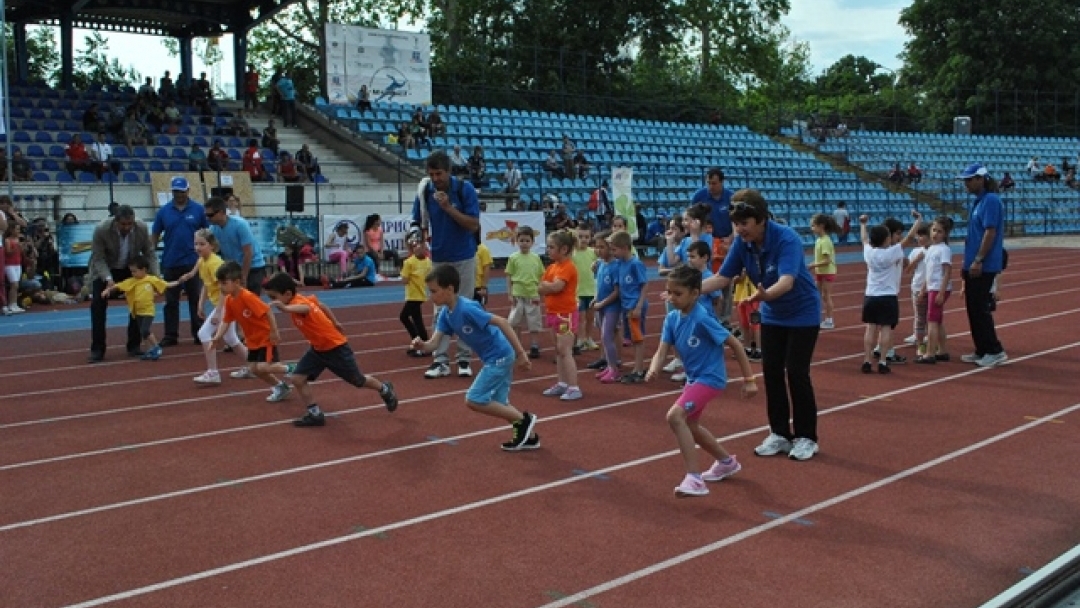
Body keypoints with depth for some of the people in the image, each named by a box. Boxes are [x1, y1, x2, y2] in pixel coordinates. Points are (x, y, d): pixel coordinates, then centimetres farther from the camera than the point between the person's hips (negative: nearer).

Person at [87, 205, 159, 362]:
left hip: (131, 269, 3)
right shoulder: (101, 230, -31)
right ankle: (97, 349, -4)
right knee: (98, 306, -11)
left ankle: (134, 346, 8)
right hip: (104, 269, -3)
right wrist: (108, 279, -38)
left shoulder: (142, 228, -24)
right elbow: (98, 259, -24)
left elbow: (149, 253, -12)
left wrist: (154, 276, -25)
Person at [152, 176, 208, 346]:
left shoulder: (198, 210, -1)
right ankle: (170, 336, 14)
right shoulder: (164, 211, 2)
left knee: (196, 300, 5)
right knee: (171, 302, 8)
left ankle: (199, 334, 12)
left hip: (193, 262, -1)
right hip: (170, 263, 2)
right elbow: (155, 235, 6)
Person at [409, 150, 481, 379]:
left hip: (464, 258, -2)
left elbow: (474, 225, -16)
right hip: (439, 258, 2)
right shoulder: (424, 191, -6)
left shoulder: (465, 189, -13)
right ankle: (440, 360, 8)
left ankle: (464, 359, 13)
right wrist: (418, 236, -16)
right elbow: (418, 222, 5)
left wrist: (448, 208, -25)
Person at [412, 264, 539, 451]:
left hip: (500, 356, -9)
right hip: (494, 358, 9)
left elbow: (501, 322, -28)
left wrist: (520, 353, -27)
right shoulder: (445, 313, 0)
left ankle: (524, 420, 4)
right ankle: (529, 437, 32)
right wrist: (422, 345, -29)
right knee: (499, 404, 19)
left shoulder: (466, 309, -26)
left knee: (474, 400, -7)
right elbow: (434, 343, -5)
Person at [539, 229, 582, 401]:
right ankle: (562, 383, 25)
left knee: (565, 351, -10)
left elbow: (556, 286, -30)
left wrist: (546, 285, -11)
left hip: (566, 314, -9)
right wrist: (550, 287, -15)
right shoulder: (552, 266, 10)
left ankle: (574, 388, -8)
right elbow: (541, 288, 4)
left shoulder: (567, 267, -17)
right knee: (559, 350, 15)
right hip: (554, 313, 9)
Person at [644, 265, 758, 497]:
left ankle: (694, 479, -22)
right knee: (690, 425, 24)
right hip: (693, 377, 9)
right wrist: (653, 369, -31)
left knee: (675, 416, -25)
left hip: (710, 377, -9)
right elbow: (662, 351, -8)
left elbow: (734, 344, -19)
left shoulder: (702, 319, -25)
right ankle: (727, 462, 49)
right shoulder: (672, 318, -4)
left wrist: (749, 379, -17)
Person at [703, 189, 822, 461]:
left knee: (796, 373, -7)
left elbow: (786, 282, -43)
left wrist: (764, 294, -64)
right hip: (772, 314, 6)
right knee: (771, 371, 3)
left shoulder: (787, 239, -31)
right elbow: (723, 277, -8)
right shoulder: (741, 242, -14)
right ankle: (780, 434, 15)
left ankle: (806, 437, 7)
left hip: (803, 313, -5)